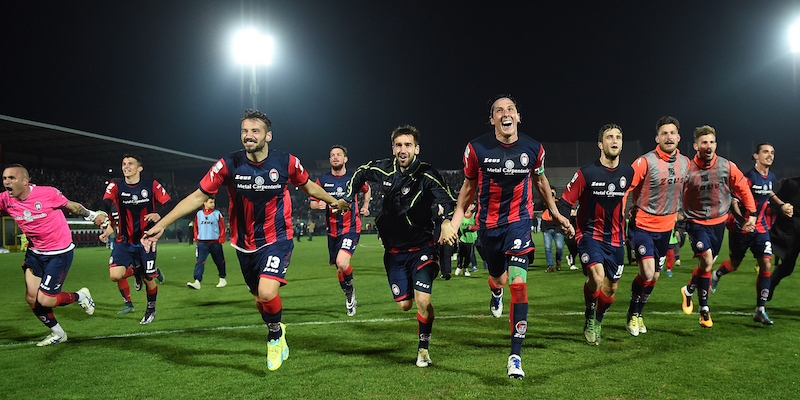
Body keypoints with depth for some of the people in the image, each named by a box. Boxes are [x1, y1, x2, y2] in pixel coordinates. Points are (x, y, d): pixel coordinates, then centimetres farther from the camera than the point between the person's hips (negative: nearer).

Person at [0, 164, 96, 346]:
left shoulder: (48, 193, -17)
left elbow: (72, 206, -1)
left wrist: (92, 215, 10)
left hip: (59, 253, -6)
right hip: (34, 253, 6)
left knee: (44, 300, -9)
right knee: (31, 298, 1)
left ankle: (80, 296, 22)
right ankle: (57, 334, 24)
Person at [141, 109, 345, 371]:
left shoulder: (287, 162, -10)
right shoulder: (229, 165, -11)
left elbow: (308, 186, 10)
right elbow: (198, 196, -7)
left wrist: (334, 201, 21)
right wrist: (161, 225, -11)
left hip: (277, 239, -2)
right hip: (244, 244, 3)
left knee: (267, 293, -23)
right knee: (259, 299, 13)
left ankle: (275, 334, 9)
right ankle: (278, 335, 44)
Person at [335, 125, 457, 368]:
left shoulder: (427, 175, -15)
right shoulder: (382, 170, -2)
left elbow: (446, 199, -30)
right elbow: (360, 174, 19)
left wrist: (446, 221, -48)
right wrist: (348, 198, 13)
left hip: (421, 247, -3)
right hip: (394, 250, 4)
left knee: (423, 301, -16)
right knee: (404, 305, 5)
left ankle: (424, 348, 8)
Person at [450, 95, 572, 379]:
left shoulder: (533, 149, -5)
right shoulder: (477, 149, -8)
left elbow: (540, 180, 14)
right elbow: (469, 185, 5)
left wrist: (555, 213, 20)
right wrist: (455, 221, 0)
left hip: (519, 220, -1)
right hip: (488, 223, 1)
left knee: (518, 282, -15)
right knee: (498, 279, 17)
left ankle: (515, 356, -10)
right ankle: (496, 292, 61)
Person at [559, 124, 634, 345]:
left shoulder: (628, 172, 1)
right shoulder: (586, 173, -12)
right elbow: (566, 201, -7)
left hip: (615, 238, 4)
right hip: (590, 234, -4)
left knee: (610, 288, 8)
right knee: (597, 277, -26)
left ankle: (598, 322, 37)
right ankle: (589, 318, 2)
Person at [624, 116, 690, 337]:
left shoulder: (685, 162, 3)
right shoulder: (645, 162, -16)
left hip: (666, 226, 6)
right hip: (642, 225, -6)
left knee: (654, 276, 12)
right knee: (647, 273, -16)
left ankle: (638, 314, 33)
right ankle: (632, 314, 8)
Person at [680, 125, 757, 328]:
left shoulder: (727, 167, -5)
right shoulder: (687, 169, -13)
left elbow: (743, 188, 8)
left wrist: (751, 214, 8)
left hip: (719, 222, 4)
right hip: (696, 222, -3)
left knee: (707, 263, 11)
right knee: (706, 261, -19)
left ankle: (689, 291, 35)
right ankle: (704, 309, -2)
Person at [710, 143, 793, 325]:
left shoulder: (771, 177, 6)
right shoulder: (748, 177, -17)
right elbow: (733, 200, -21)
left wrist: (782, 205, 15)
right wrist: (742, 220, -35)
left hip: (761, 228, 5)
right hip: (741, 228, -5)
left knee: (766, 265, -7)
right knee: (734, 264, 8)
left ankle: (760, 310, -2)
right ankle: (716, 275, 46)